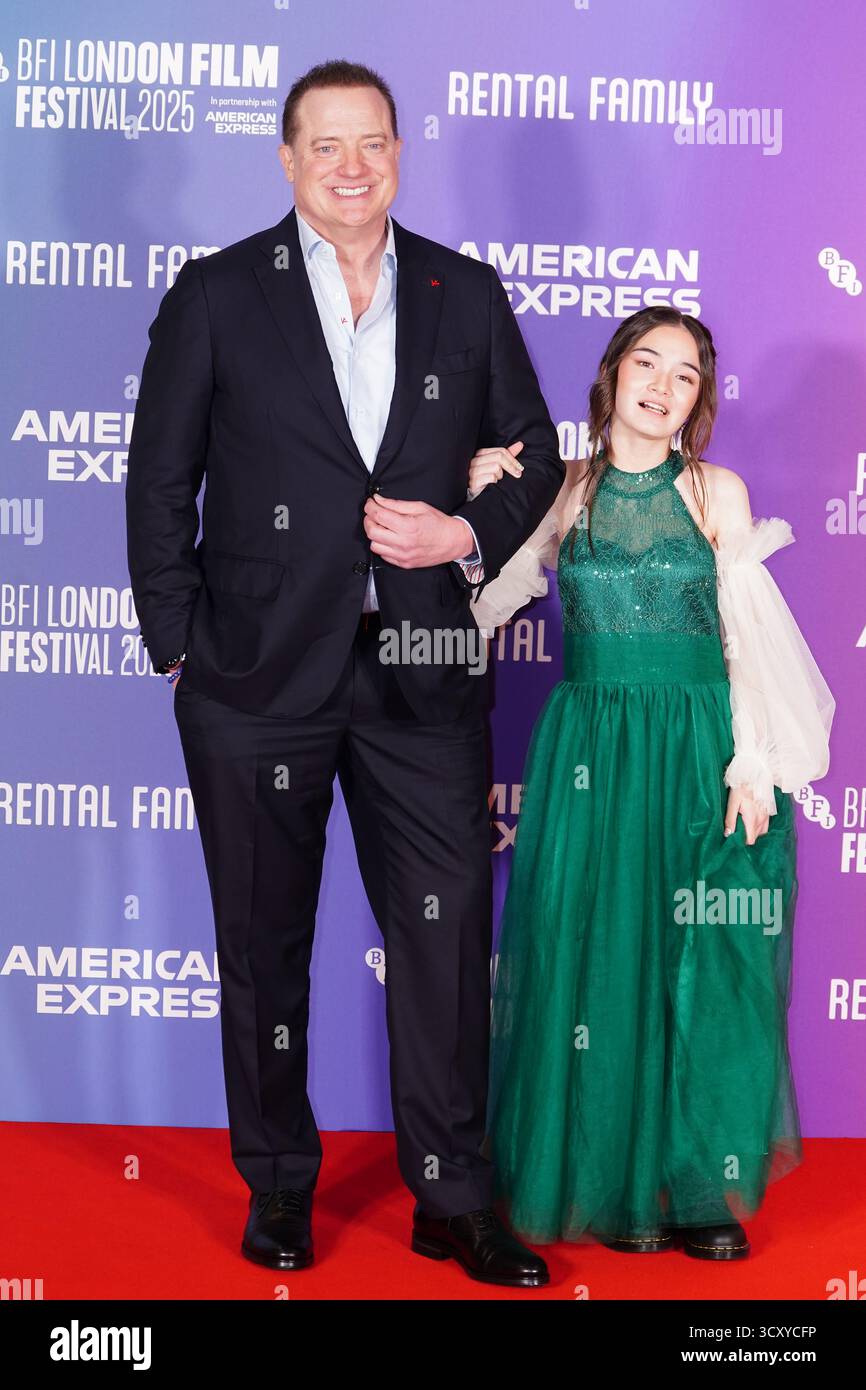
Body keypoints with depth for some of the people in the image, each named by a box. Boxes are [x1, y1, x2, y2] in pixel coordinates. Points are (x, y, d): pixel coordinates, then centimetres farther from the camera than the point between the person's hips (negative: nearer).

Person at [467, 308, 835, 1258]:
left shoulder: (718, 492, 3)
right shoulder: (565, 493, 5)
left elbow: (752, 635, 1)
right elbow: (480, 609, 4)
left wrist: (754, 762, -6)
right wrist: (475, 506, -8)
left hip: (700, 750, -1)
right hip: (589, 750, 1)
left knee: (702, 969, 1)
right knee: (596, 959, 3)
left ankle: (699, 1186, 14)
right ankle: (612, 1184, 16)